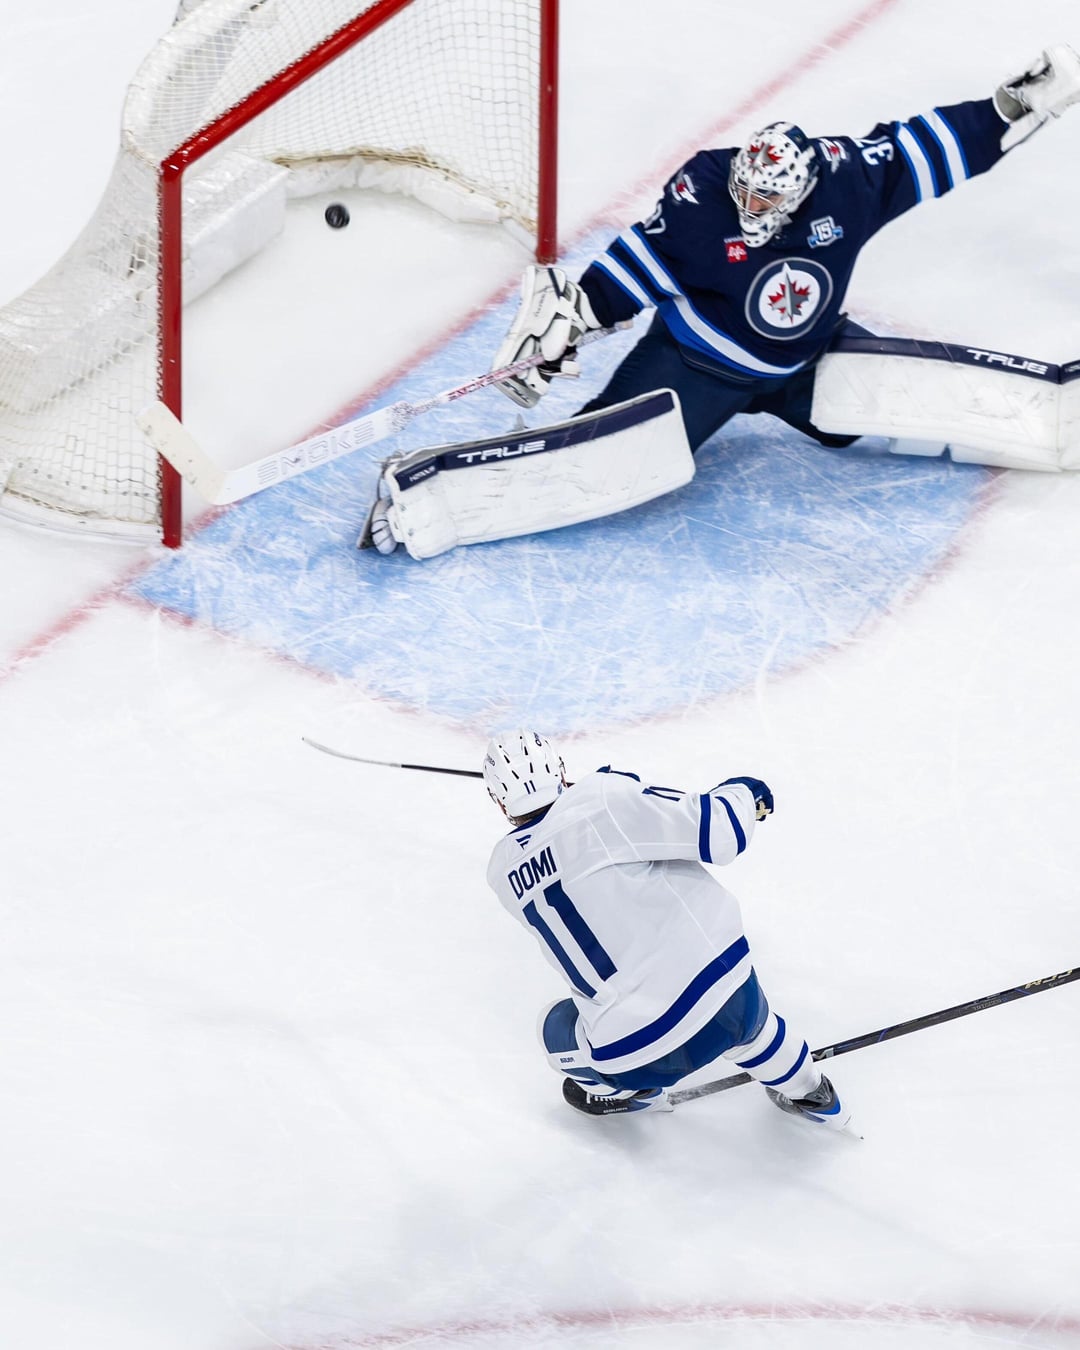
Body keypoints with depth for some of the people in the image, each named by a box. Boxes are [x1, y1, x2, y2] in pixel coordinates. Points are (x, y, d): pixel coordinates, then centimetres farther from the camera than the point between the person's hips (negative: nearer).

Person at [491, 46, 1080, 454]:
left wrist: (1013, 108, -13)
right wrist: (575, 310, -21)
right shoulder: (701, 193, -26)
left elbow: (917, 150, -11)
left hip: (802, 358, 5)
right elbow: (641, 260, -17)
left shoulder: (843, 177, -19)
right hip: (699, 357, -4)